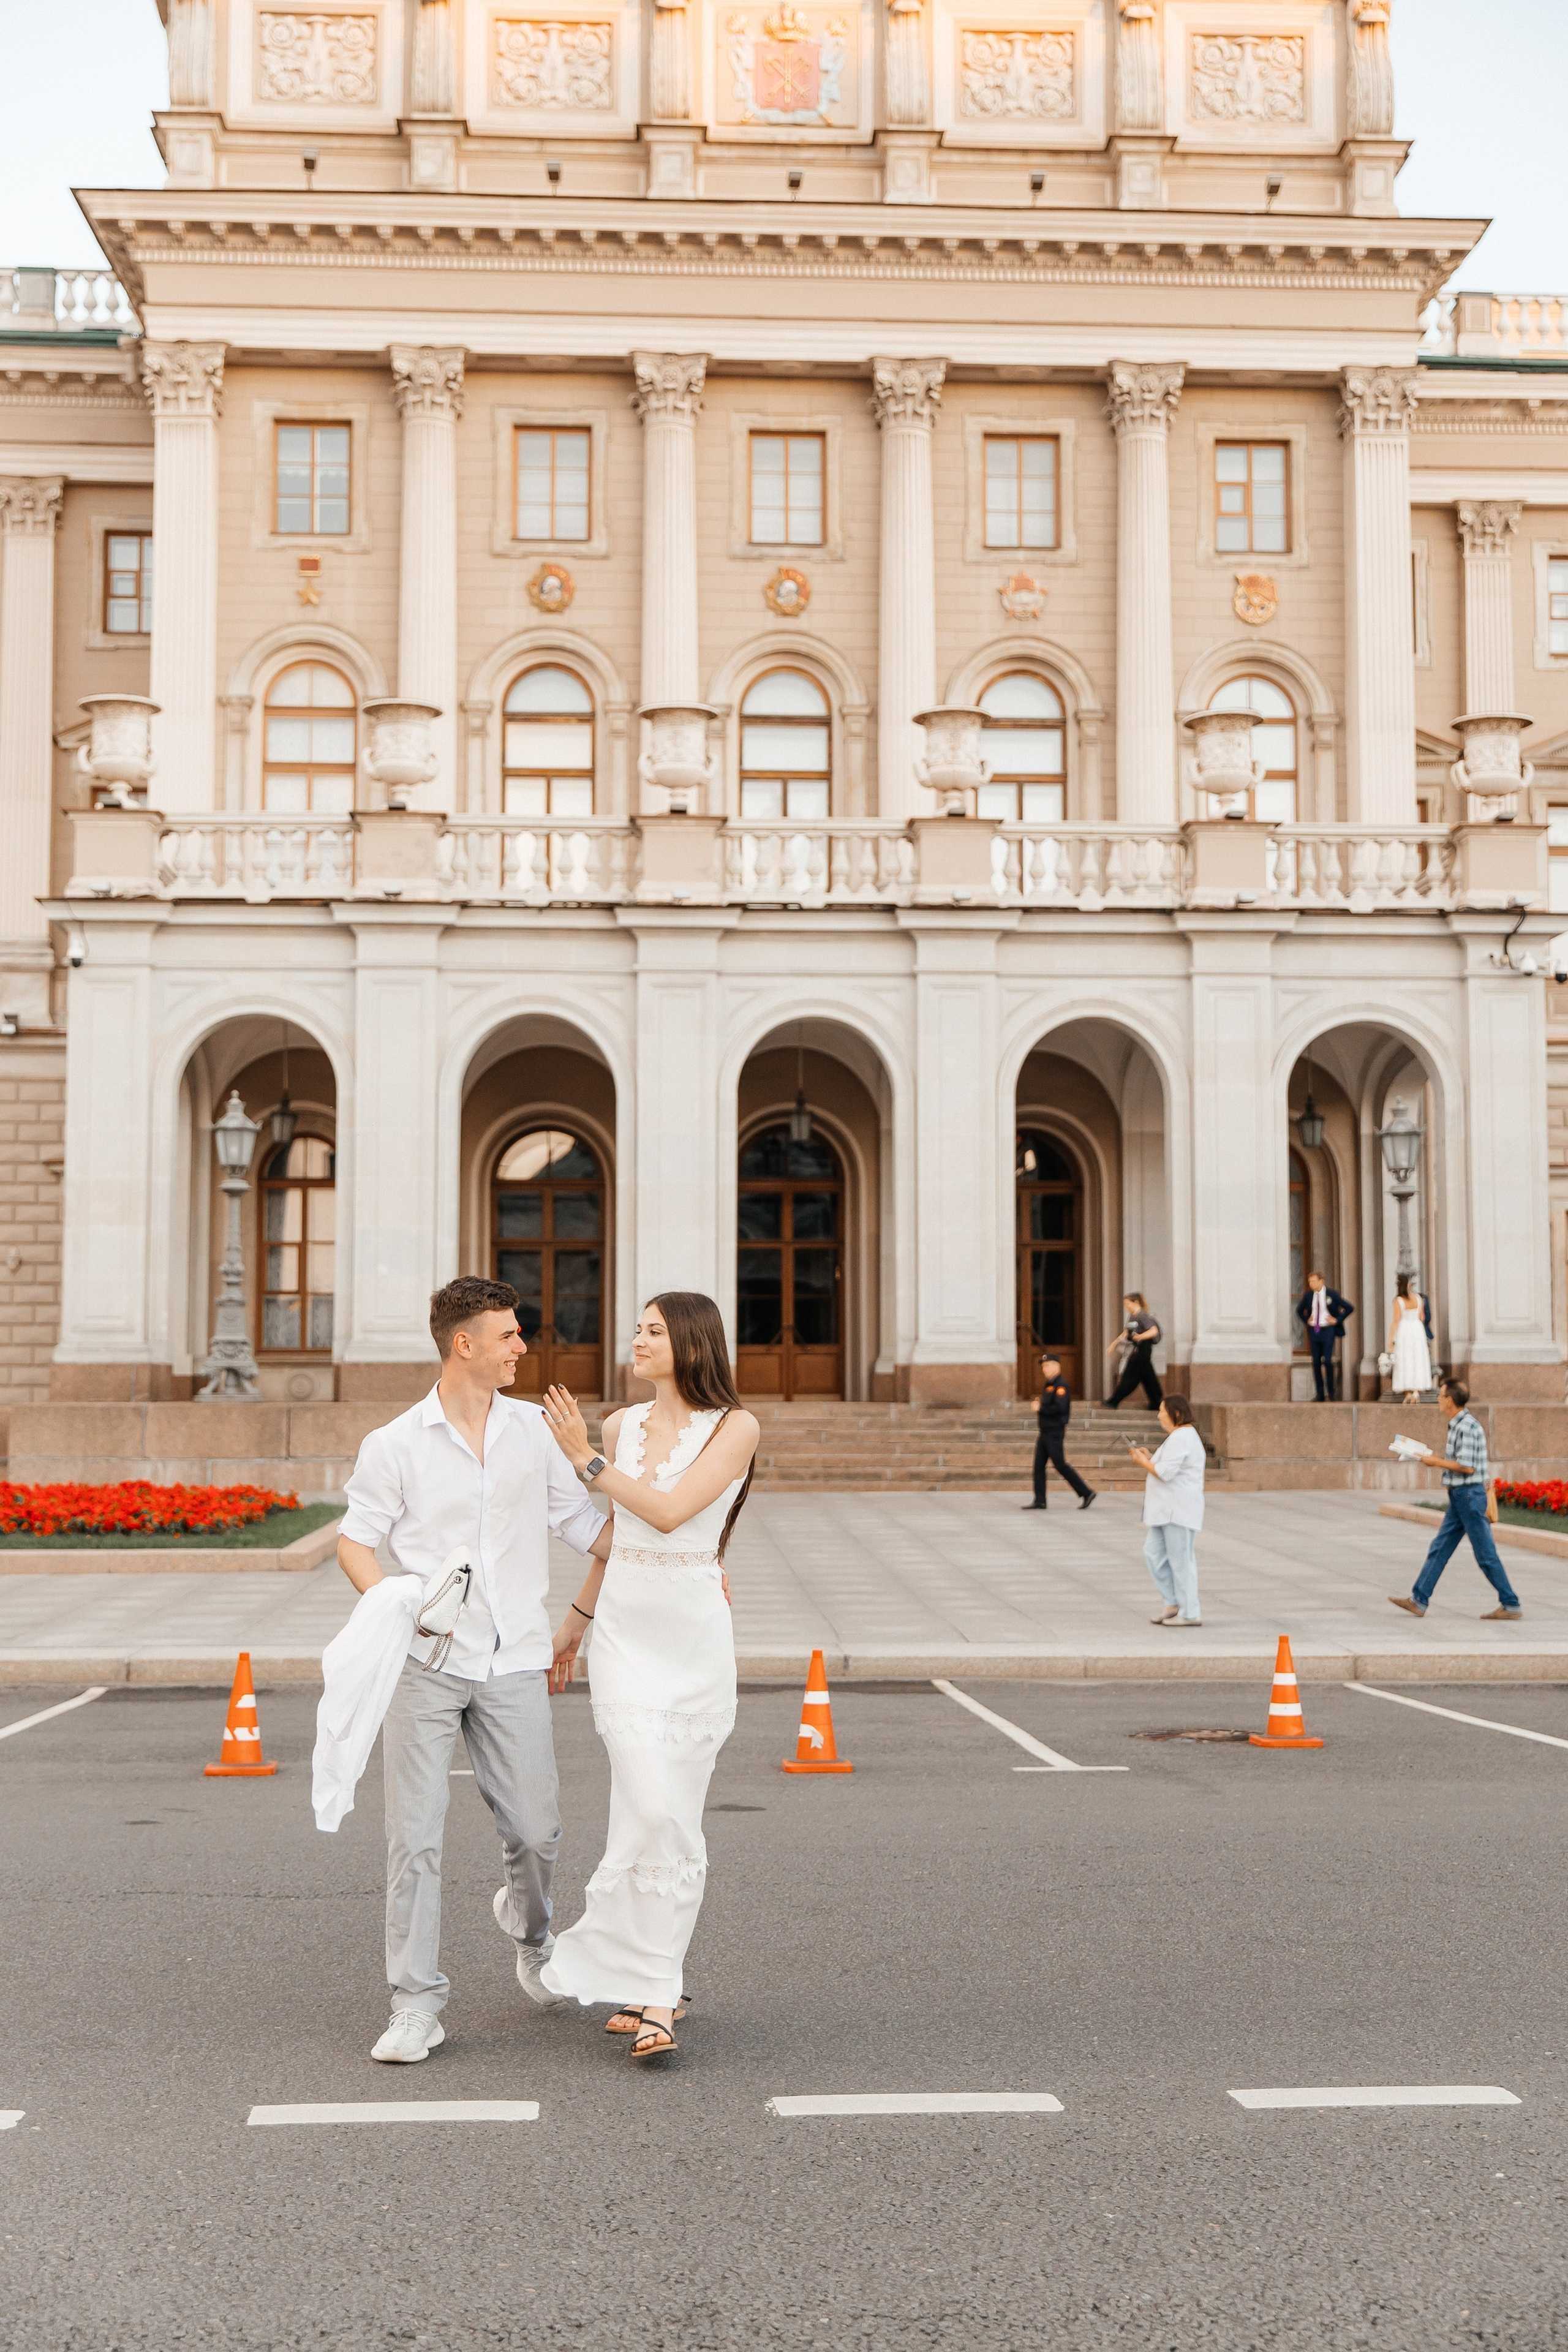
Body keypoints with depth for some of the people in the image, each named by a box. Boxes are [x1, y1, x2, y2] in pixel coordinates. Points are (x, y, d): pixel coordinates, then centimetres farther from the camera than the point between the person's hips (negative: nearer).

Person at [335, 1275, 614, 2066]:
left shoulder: (536, 1430, 7)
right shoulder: (395, 1446, -1)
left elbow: (587, 1524, 12)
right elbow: (355, 1541, 3)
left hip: (513, 1664, 2)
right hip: (425, 1664, -2)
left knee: (535, 1830, 4)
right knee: (415, 1834, -3)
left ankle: (529, 1927, 37)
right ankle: (416, 2004, 8)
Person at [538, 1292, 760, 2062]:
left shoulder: (734, 1427, -6)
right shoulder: (622, 1426, 9)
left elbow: (670, 1512, -18)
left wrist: (587, 1462, -14)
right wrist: (576, 1620, 27)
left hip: (695, 1634, -2)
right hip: (624, 1631, 2)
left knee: (672, 1816, 2)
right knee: (653, 1811, -10)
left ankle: (643, 1980, 14)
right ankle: (656, 1992, -2)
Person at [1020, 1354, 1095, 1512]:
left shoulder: (1061, 1386, -14)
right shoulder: (1048, 1386, 16)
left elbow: (1059, 1408, -25)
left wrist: (1040, 1409, -17)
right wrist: (1039, 1406, 3)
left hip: (1055, 1433, -9)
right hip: (1045, 1432, 9)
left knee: (1061, 1465, -6)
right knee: (1039, 1465, 5)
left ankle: (1086, 1493, 4)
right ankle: (1039, 1501, 7)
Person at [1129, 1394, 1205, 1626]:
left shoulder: (1180, 1439, -17)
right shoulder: (1185, 1435, 18)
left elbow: (1165, 1472, -23)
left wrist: (1142, 1461, -9)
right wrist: (1150, 1458, 13)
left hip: (1179, 1511, -11)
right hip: (1169, 1510, 11)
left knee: (1181, 1560, -4)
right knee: (1153, 1553, 12)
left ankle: (1190, 1614, 2)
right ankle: (1173, 1602, 16)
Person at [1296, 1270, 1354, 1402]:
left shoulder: (1332, 1295, -5)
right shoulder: (1308, 1296, 7)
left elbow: (1350, 1308, -1)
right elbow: (1300, 1310, 26)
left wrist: (1337, 1320, -5)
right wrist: (1306, 1321, 11)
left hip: (1327, 1331, -4)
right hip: (1313, 1331, 4)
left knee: (1327, 1361, -9)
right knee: (1316, 1362, 2)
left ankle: (1330, 1394, -1)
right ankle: (1320, 1394, 7)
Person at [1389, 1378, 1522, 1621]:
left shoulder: (1468, 1427, -18)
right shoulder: (1457, 1425, 13)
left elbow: (1466, 1466, -23)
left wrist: (1436, 1462, -12)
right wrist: (1437, 1459, 9)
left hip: (1470, 1494, -10)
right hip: (1459, 1497, 10)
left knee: (1485, 1554, -3)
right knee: (1439, 1549, 9)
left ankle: (1511, 1605, 4)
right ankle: (1418, 1600, 11)